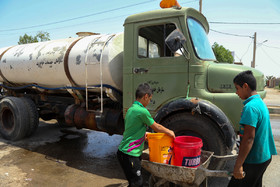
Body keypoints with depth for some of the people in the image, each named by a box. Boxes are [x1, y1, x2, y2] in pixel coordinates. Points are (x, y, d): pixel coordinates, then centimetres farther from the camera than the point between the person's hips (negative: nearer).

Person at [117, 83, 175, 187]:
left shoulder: (130, 109, 9)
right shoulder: (142, 111, -19)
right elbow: (157, 127, -6)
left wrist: (143, 134, 26)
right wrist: (169, 132, 9)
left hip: (124, 152, 9)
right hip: (129, 155, -9)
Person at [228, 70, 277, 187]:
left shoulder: (250, 107, -22)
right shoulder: (261, 102, 9)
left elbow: (249, 138, -27)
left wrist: (238, 165, -25)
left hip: (253, 161, -10)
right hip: (264, 157, 10)